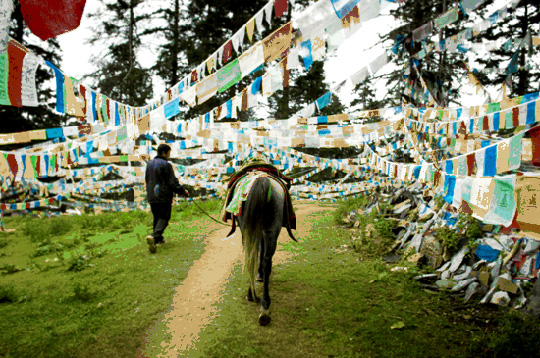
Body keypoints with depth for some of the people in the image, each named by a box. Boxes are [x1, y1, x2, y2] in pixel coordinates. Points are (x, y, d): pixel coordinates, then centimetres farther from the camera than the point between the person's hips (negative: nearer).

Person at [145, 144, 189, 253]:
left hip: (152, 197, 7)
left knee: (157, 217, 17)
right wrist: (183, 191, -2)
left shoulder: (150, 164, 12)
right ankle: (154, 236, -22)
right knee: (164, 218, -3)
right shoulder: (166, 165, -12)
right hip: (163, 196, -7)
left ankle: (159, 238, 22)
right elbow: (172, 182, -14)